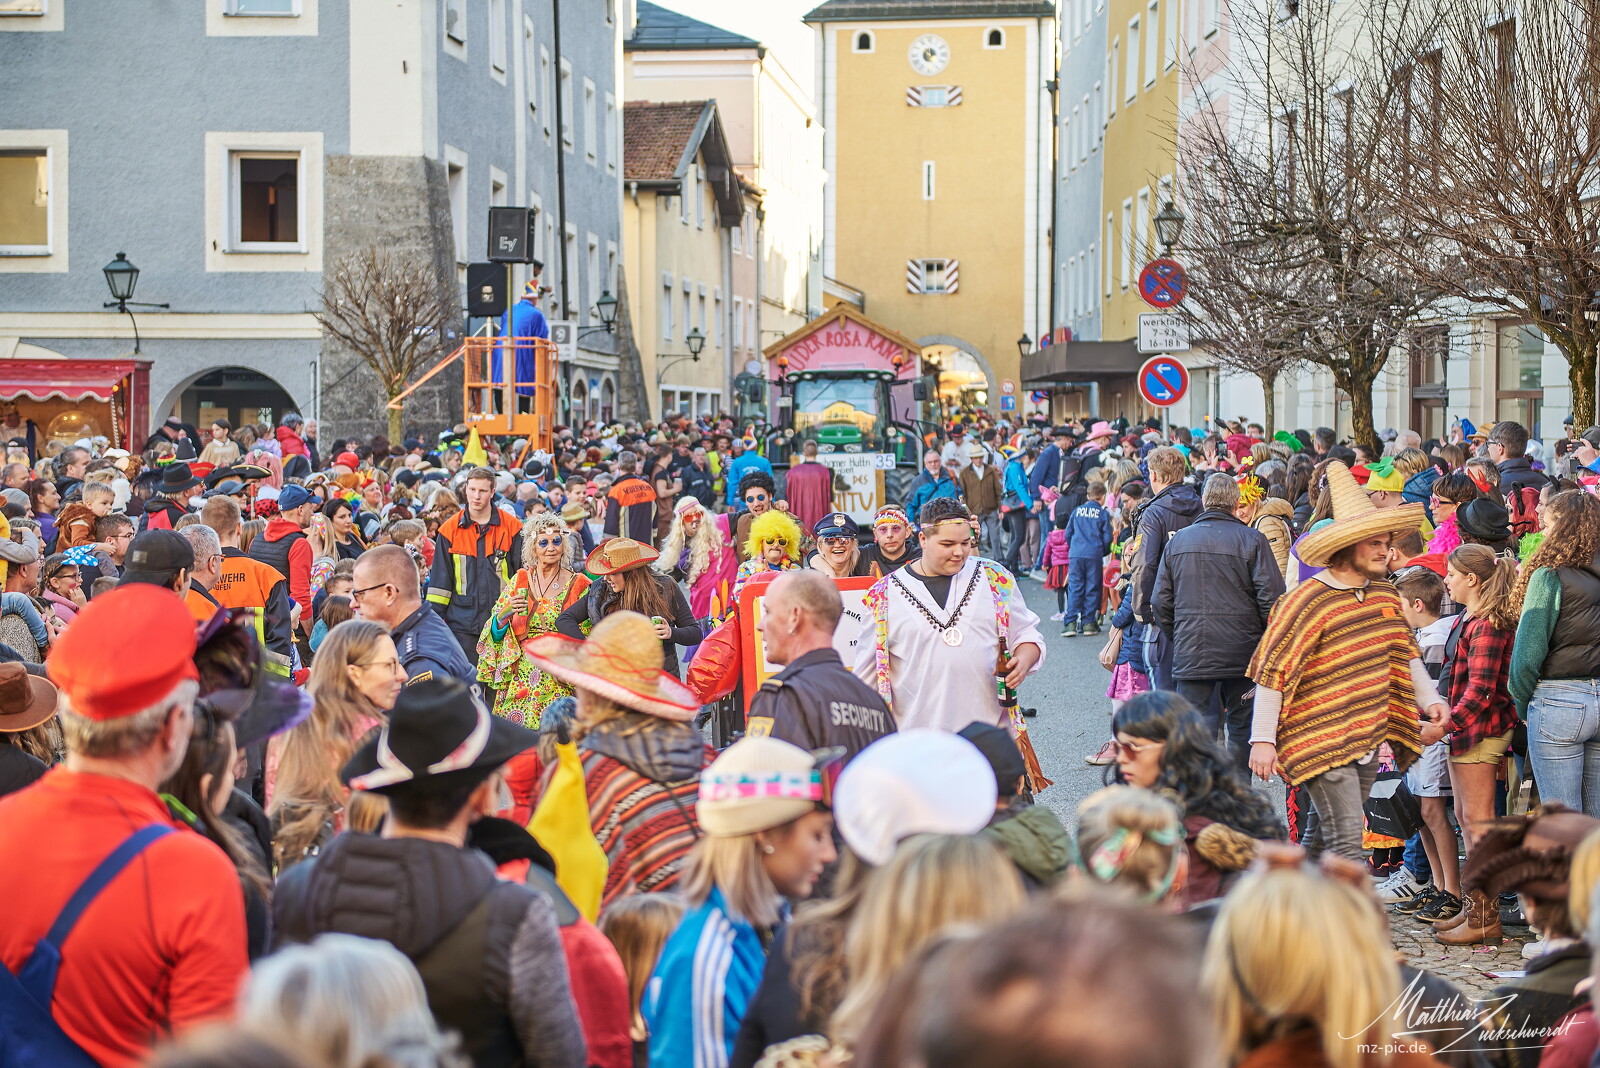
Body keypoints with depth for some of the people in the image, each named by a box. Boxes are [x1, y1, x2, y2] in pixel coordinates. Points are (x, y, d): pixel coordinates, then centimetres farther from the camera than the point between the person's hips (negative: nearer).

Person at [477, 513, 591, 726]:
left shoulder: (579, 585, 3)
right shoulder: (519, 580, 7)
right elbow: (495, 632, 8)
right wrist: (505, 614, -11)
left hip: (558, 681, -2)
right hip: (519, 676, 2)